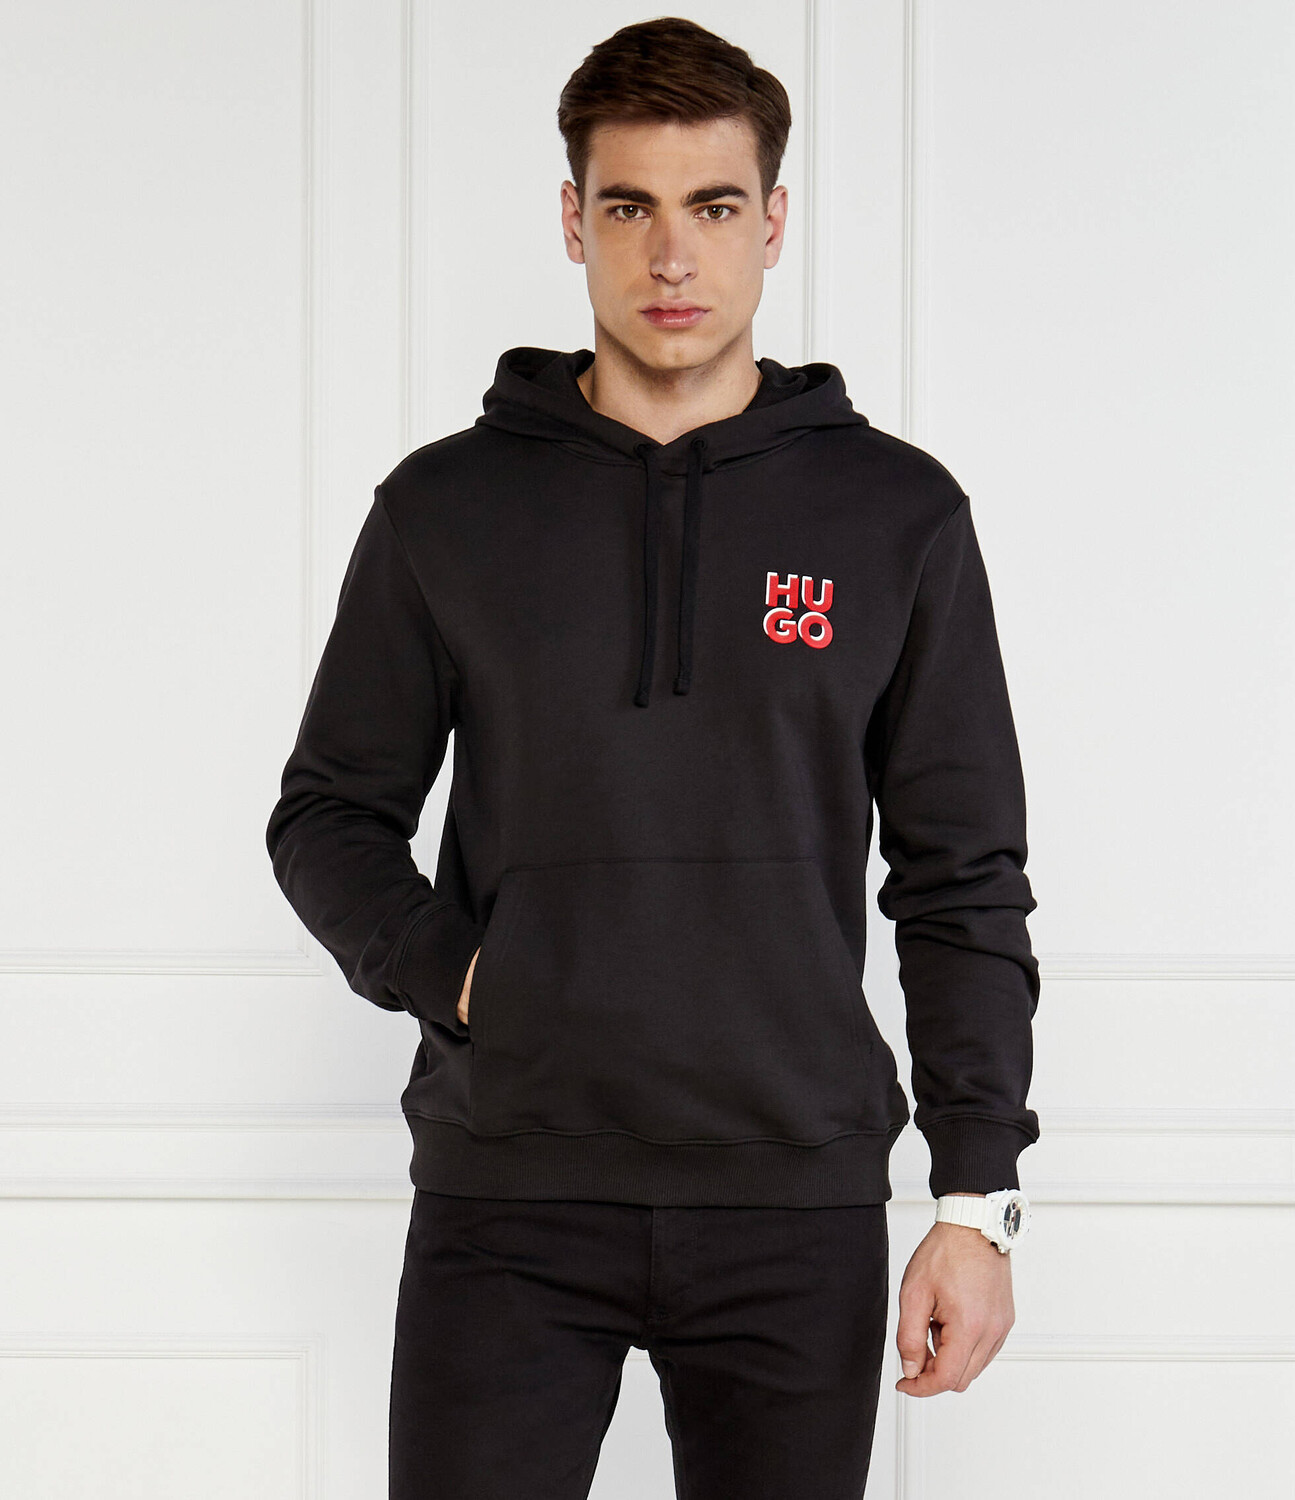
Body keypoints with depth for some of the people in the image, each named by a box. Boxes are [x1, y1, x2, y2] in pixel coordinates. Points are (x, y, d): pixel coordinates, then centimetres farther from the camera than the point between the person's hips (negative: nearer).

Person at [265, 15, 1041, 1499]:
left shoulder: (897, 515, 5)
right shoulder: (444, 508, 5)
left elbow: (965, 882, 5)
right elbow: (329, 816, 12)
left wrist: (977, 1200, 0)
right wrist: (443, 973, -7)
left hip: (798, 1205, 0)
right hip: (507, 1205, 0)